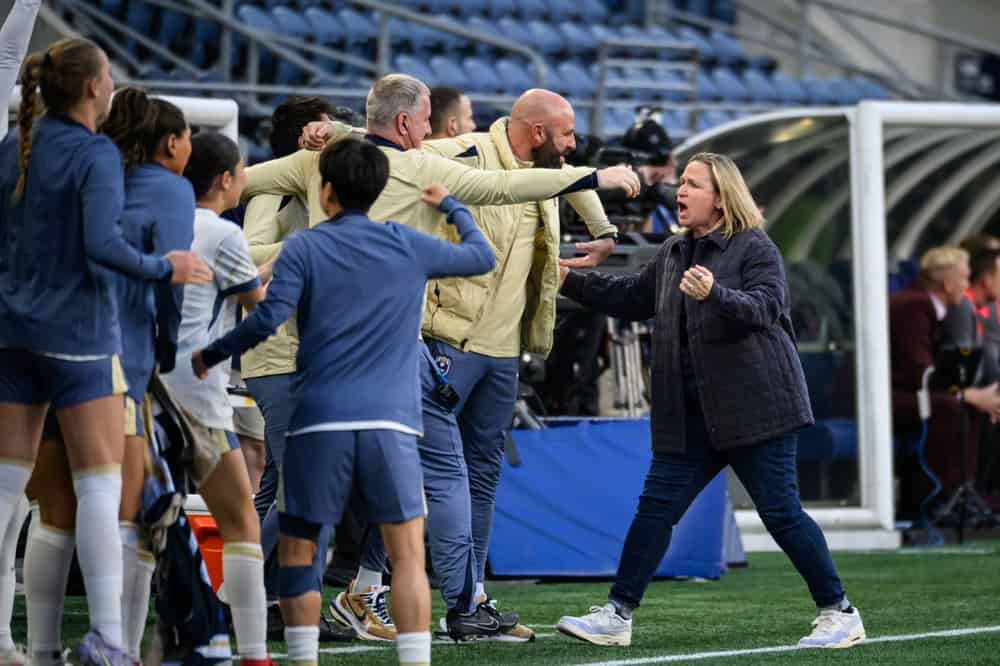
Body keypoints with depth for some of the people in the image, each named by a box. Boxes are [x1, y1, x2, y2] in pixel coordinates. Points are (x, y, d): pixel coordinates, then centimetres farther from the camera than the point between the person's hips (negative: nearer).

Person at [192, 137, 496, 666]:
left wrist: (210, 356, 6)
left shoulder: (302, 248, 5)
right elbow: (482, 256, 26)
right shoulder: (408, 245, 11)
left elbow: (267, 319, -7)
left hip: (319, 423, -1)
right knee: (408, 553, 1)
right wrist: (450, 205, 41)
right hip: (390, 423, 1)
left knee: (296, 551, 10)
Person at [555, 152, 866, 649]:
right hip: (691, 415, 7)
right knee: (655, 507, 2)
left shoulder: (755, 248, -6)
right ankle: (616, 616, 5)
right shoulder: (673, 252, 16)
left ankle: (839, 615, 5)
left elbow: (764, 307, -21)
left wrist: (713, 294, -37)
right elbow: (633, 299, 28)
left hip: (754, 406, -7)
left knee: (780, 511, -6)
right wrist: (571, 282, 22)